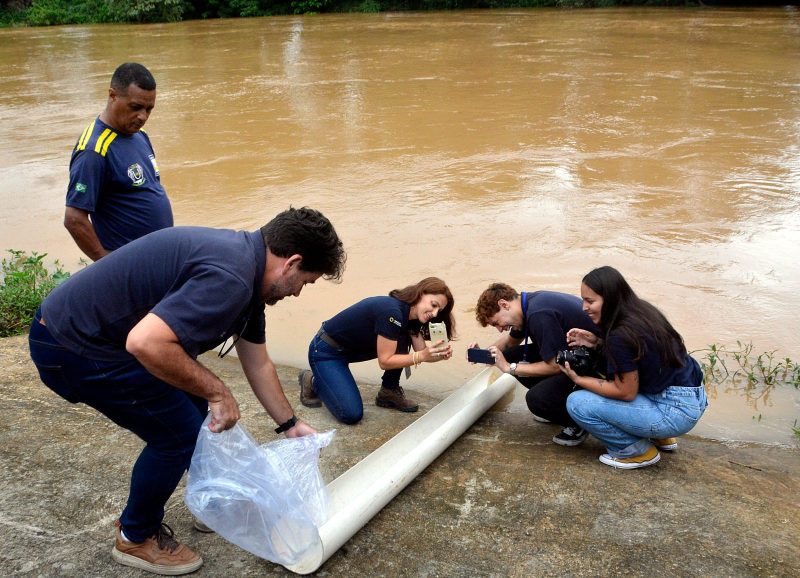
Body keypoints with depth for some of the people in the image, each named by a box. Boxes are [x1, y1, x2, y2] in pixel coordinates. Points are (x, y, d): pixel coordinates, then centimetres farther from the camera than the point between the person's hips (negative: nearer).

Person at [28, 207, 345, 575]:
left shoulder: (245, 260, 6)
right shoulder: (230, 277, -27)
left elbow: (258, 365, 16)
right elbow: (145, 343, -38)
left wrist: (289, 425, 23)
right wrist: (217, 392, -23)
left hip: (106, 330, 10)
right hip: (73, 347, -10)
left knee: (199, 408, 15)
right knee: (178, 431, -4)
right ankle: (136, 538, 18)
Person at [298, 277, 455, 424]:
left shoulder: (412, 317, -3)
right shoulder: (391, 312, -30)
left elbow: (421, 351, -4)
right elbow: (385, 361, -25)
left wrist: (440, 355, -23)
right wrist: (422, 356, -33)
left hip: (351, 349, 8)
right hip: (326, 352, -8)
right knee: (352, 414, -18)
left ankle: (389, 393, 9)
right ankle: (313, 381, 7)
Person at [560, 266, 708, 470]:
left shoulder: (621, 335, -23)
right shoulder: (642, 310, 1)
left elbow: (626, 393, -15)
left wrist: (578, 379, -7)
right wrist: (597, 342, 4)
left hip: (675, 412, -9)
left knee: (577, 403, -11)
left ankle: (638, 450, 3)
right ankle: (659, 436, 23)